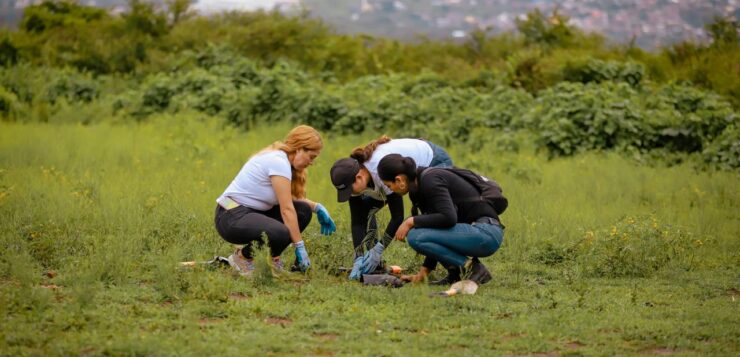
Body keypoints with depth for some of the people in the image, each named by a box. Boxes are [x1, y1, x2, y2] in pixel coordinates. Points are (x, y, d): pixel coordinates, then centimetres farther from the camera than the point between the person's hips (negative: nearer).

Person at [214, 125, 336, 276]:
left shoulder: (279, 157, 10)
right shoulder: (279, 162, -19)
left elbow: (290, 199, 23)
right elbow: (286, 210, -20)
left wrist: (317, 207, 9)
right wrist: (300, 247, -17)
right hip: (232, 217, -10)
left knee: (303, 211, 4)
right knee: (280, 234, -34)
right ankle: (243, 256, -5)